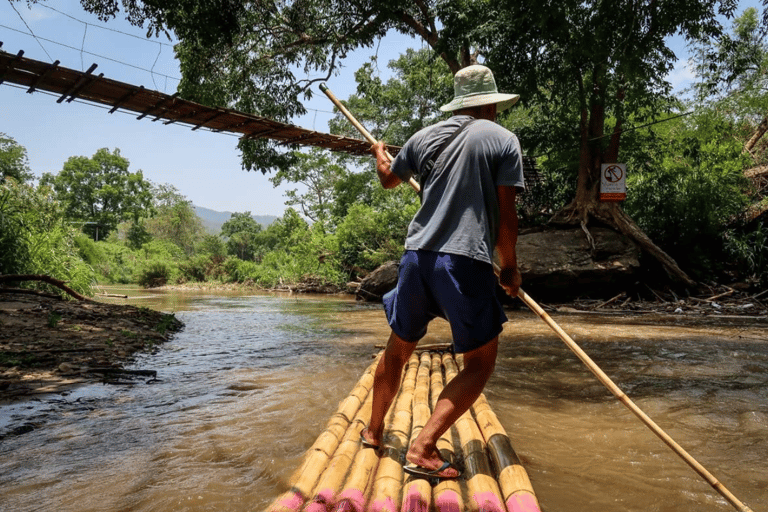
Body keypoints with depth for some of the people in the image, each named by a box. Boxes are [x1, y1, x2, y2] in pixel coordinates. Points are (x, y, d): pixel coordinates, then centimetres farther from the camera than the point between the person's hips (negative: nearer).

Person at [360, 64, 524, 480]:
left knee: (398, 349, 21)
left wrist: (379, 153, 53)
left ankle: (373, 431, 37)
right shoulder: (503, 140, 1)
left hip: (417, 256, 5)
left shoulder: (425, 136, 14)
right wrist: (509, 268, 10)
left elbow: (389, 179, 31)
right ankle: (423, 448, -4)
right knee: (479, 363, 7)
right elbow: (505, 214, -3)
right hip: (466, 263, -5)